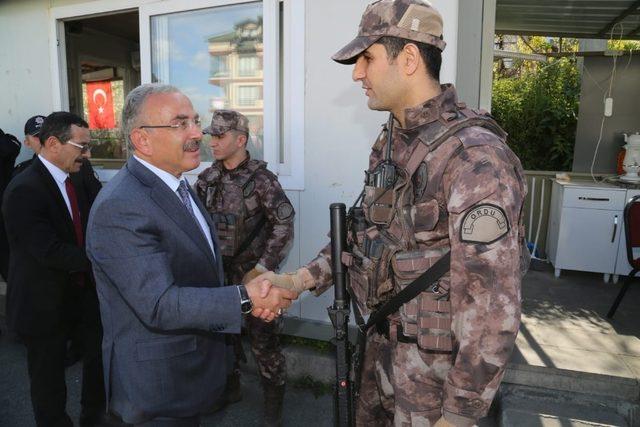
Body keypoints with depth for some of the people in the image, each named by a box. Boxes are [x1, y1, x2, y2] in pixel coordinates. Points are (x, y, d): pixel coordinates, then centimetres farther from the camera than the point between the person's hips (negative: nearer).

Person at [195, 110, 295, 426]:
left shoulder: (261, 178, -12)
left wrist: (261, 269, -17)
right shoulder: (207, 179, 4)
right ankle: (230, 388, 43)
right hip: (217, 273, 5)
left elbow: (284, 225, -15)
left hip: (252, 274, -5)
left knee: (264, 340, 4)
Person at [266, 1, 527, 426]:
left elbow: (493, 305, -25)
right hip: (385, 342, 8)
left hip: (436, 361, -7)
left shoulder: (475, 158, -25)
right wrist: (304, 278, -2)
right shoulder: (391, 142, 2)